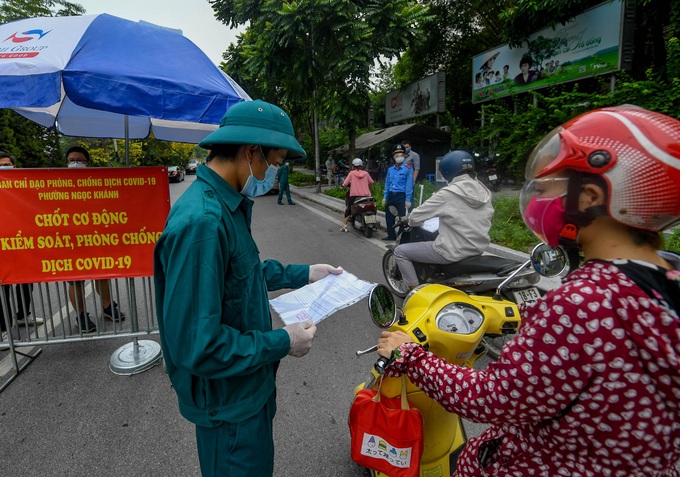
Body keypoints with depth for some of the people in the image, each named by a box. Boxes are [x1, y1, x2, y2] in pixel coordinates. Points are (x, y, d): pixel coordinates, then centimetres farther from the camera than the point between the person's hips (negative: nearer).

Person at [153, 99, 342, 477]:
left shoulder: (227, 205, 0)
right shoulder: (201, 222, -32)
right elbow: (196, 345, -32)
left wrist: (303, 274, 11)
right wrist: (282, 343, -21)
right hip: (228, 403, -9)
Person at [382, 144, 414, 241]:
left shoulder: (407, 169, -4)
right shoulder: (390, 170, 13)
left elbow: (409, 185, -9)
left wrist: (408, 200, -15)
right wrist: (385, 197, 12)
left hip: (401, 196, -6)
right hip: (391, 195, 6)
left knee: (402, 217, -3)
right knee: (389, 217, 11)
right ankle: (391, 235, 24)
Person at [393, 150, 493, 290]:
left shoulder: (447, 194, -17)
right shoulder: (484, 192, 3)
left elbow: (415, 218, -14)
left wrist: (411, 220, 9)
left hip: (453, 252, -8)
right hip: (478, 250, 8)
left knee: (400, 251, 5)